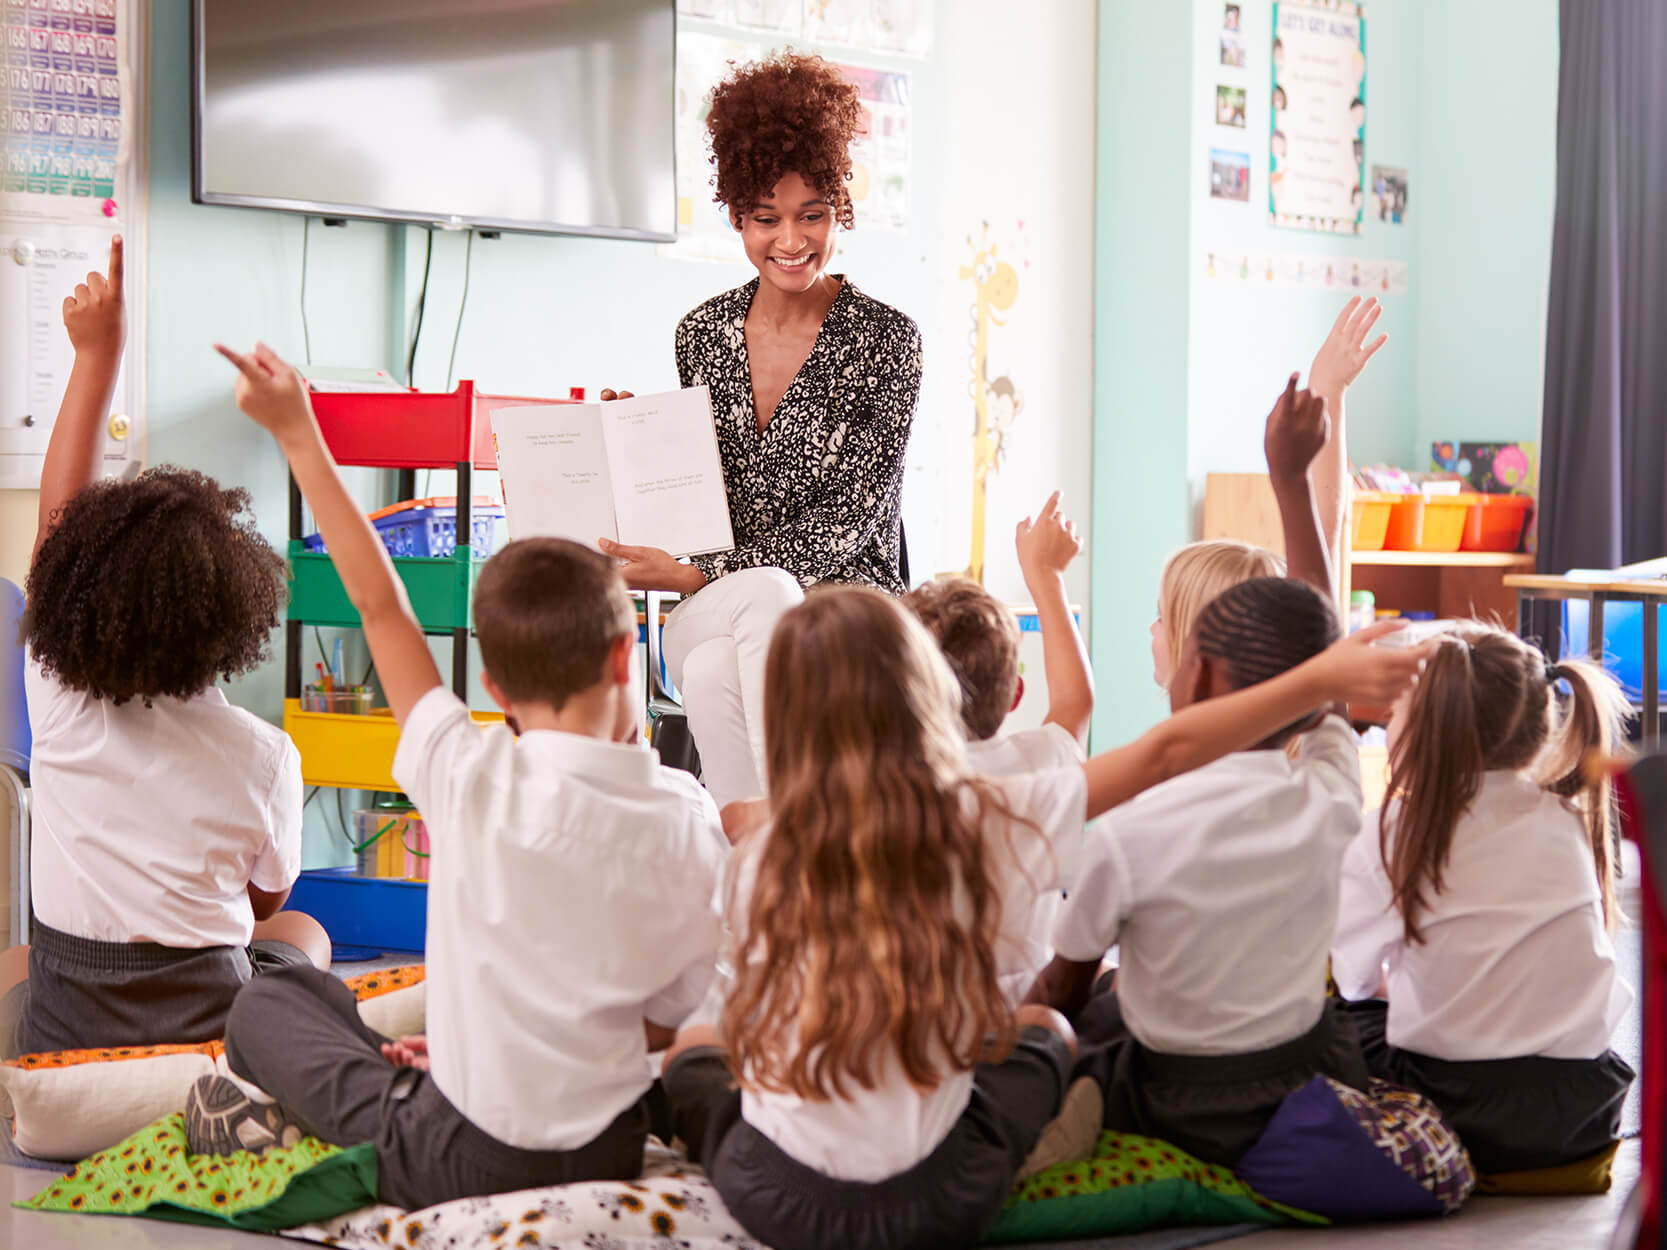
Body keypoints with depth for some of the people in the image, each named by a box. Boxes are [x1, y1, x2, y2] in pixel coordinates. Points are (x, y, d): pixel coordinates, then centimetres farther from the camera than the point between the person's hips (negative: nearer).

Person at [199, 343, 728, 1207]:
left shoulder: (471, 778, -18)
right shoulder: (688, 822, -10)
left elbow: (379, 603, -6)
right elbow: (666, 1021, -2)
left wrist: (296, 432, 2)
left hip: (463, 1163, -3)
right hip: (609, 1158, 3)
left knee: (271, 1003, 19)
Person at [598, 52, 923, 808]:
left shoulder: (885, 341, -3)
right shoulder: (702, 334, 10)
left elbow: (846, 524, -8)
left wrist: (697, 577, -15)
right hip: (708, 612, 3)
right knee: (713, 675, -34)